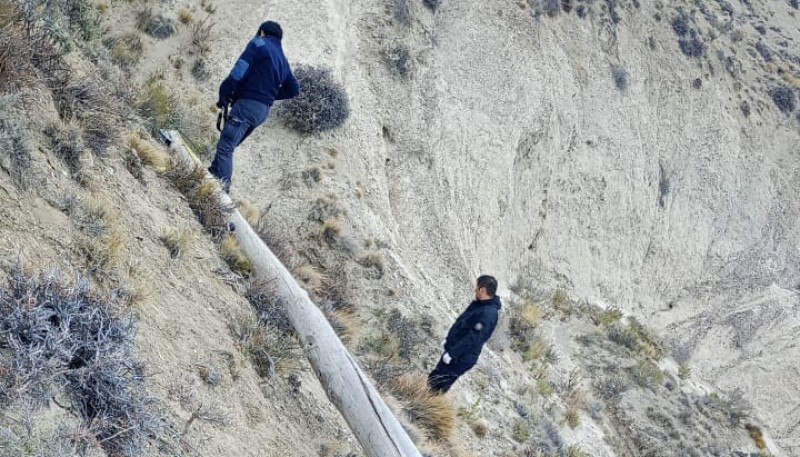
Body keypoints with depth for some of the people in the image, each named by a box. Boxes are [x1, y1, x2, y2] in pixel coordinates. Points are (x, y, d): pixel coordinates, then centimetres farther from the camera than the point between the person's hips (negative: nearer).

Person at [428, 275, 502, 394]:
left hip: (461, 358, -10)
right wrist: (448, 339, 22)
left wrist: (451, 353, -25)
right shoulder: (479, 304, 6)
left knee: (437, 386, -1)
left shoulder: (488, 313, -27)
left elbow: (473, 339, -29)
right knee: (433, 379, 19)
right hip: (454, 350, 10)